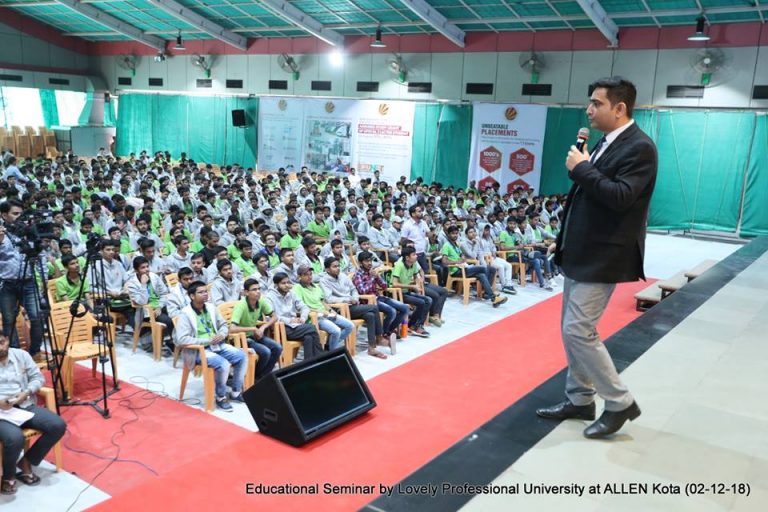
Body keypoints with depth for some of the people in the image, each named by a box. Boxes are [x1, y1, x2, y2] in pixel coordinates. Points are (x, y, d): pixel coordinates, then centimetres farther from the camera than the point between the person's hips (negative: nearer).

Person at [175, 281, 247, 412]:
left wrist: (222, 334, -7)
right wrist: (207, 340, -21)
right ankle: (220, 397, -6)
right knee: (223, 364, -30)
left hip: (217, 345, 7)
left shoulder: (211, 307, 7)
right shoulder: (185, 314, -13)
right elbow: (181, 339, -21)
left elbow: (223, 325, 18)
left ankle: (236, 392, 4)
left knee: (242, 356, -11)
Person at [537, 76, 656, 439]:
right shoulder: (606, 142, 13)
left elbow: (620, 197, -27)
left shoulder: (639, 147, -15)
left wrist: (582, 168, -19)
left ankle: (620, 402, 8)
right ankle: (580, 400, 27)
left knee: (579, 331, -9)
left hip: (602, 257, -10)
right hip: (581, 253, 10)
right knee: (572, 330, 14)